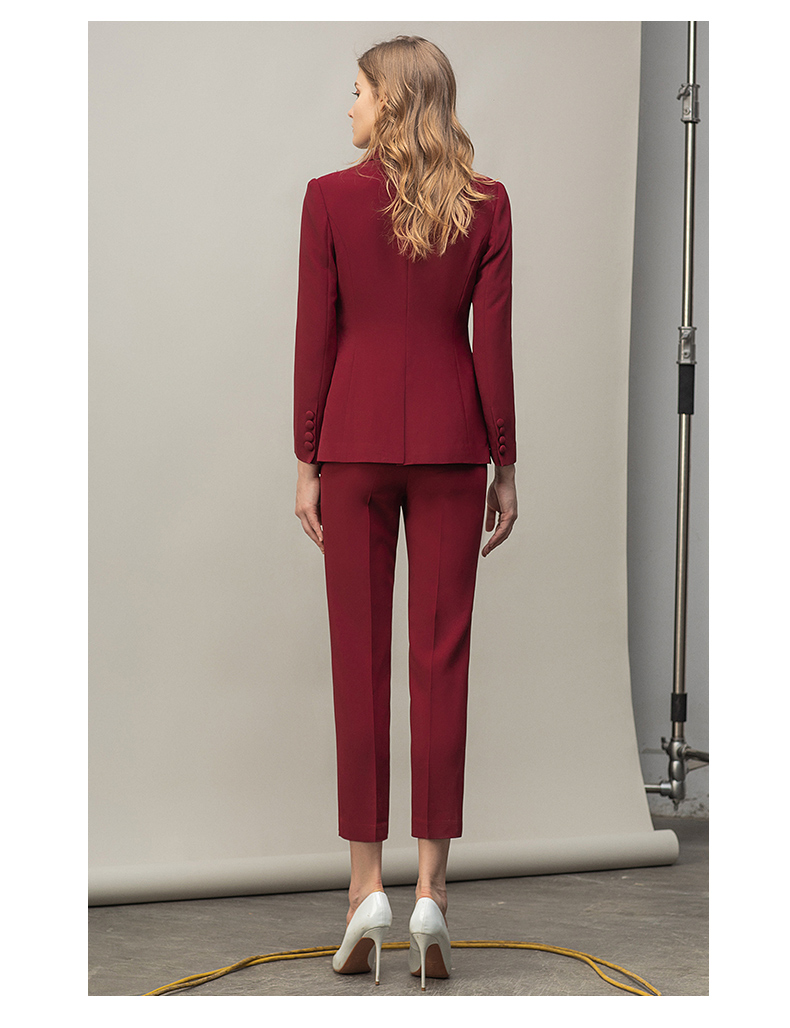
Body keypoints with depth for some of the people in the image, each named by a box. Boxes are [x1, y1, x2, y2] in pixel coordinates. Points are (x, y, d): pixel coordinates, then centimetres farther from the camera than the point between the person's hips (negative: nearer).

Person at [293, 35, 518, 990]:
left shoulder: (330, 198, -4)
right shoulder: (486, 204, 0)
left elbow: (315, 338, -4)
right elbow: (493, 343, -2)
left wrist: (306, 464, 2)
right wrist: (504, 465, 5)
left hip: (354, 438, -1)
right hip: (450, 440, 1)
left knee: (360, 660, 5)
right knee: (442, 660, 2)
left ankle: (367, 886, 5)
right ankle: (431, 892, 1)